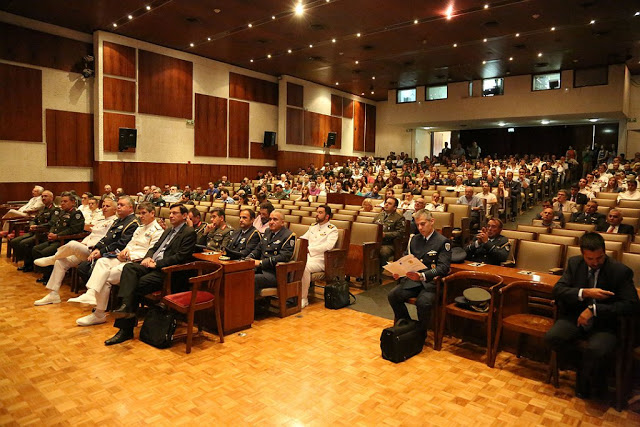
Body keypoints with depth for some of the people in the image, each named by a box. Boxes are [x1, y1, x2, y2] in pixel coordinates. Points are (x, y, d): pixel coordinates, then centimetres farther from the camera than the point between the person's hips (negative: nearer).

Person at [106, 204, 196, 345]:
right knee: (129, 267, -21)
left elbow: (180, 257, -13)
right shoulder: (168, 231, 26)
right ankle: (126, 305, -33)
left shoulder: (189, 233, -4)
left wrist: (156, 263, -15)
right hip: (152, 264, 8)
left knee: (137, 286, -24)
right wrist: (148, 257, 1)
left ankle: (126, 329, -16)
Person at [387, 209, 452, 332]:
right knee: (392, 295, -20)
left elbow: (443, 268, -11)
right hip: (412, 280, 5)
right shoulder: (413, 239, 17)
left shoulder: (443, 242, -1)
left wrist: (422, 276, -26)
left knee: (423, 303, -33)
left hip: (431, 282, -5)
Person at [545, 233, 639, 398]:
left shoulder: (621, 271, -9)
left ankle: (583, 378, 4)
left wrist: (594, 309, -24)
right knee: (552, 337, -24)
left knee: (595, 349, -34)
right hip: (576, 318, 4)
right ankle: (595, 374, 2)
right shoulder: (574, 263, 1)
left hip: (603, 324, -3)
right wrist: (584, 293, -23)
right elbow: (558, 290, -5)